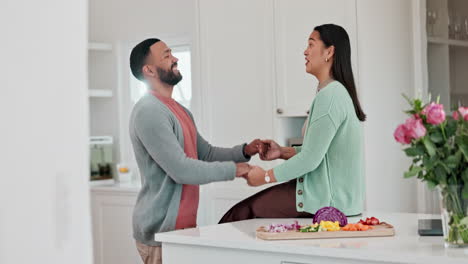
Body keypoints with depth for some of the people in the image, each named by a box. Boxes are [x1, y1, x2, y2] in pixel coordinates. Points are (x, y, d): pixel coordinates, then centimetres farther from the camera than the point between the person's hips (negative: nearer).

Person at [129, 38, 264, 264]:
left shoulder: (180, 111, 15)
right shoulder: (148, 112, -17)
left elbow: (206, 154, 20)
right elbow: (180, 169, -22)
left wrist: (244, 151, 3)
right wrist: (232, 170, -12)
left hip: (183, 226, 9)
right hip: (160, 230, -9)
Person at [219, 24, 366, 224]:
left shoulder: (329, 95, -19)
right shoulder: (337, 92, 14)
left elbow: (310, 159, -21)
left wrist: (266, 176, -10)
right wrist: (283, 152, 7)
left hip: (329, 200, -10)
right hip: (334, 193, 10)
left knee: (242, 212, -3)